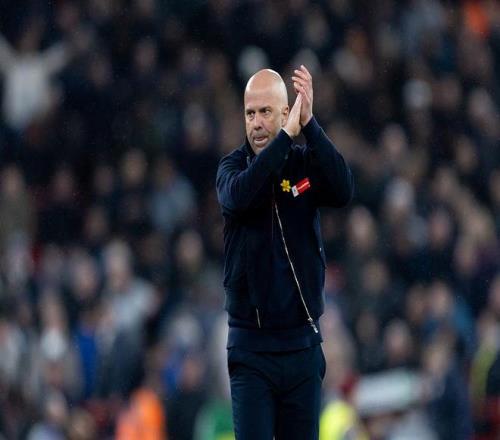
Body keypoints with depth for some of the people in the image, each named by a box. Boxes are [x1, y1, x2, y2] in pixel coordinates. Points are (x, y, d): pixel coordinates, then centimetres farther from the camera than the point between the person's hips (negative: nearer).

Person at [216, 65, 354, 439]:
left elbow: (343, 191, -17)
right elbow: (240, 194, -22)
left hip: (303, 343, 1)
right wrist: (286, 136, -27)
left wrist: (310, 125, -27)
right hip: (251, 349, -1)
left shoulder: (307, 163, 3)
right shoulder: (233, 166, 1)